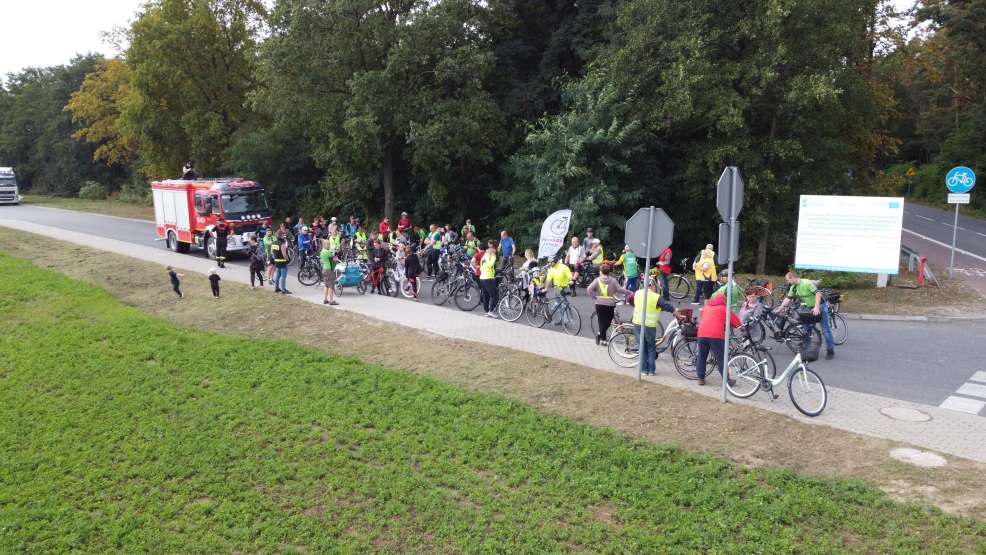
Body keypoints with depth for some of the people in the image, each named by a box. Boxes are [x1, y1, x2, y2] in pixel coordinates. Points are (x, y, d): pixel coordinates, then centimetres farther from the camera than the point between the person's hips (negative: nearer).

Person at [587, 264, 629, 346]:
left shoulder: (597, 280, -2)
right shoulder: (613, 281, -2)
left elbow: (589, 290, -12)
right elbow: (619, 290, -5)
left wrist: (594, 298, -1)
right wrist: (629, 292, 7)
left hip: (599, 304, 1)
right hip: (610, 304, -1)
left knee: (601, 321, 14)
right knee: (607, 321, 12)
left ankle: (602, 339, 8)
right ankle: (600, 334, -9)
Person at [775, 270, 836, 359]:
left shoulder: (807, 283, -23)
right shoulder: (793, 288, 1)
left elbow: (818, 293, -28)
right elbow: (788, 298, 5)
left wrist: (816, 307, -34)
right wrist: (780, 308, -4)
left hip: (820, 306, -8)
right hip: (809, 308, 8)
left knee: (825, 330, -5)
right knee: (807, 330, 11)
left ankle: (830, 351, 1)